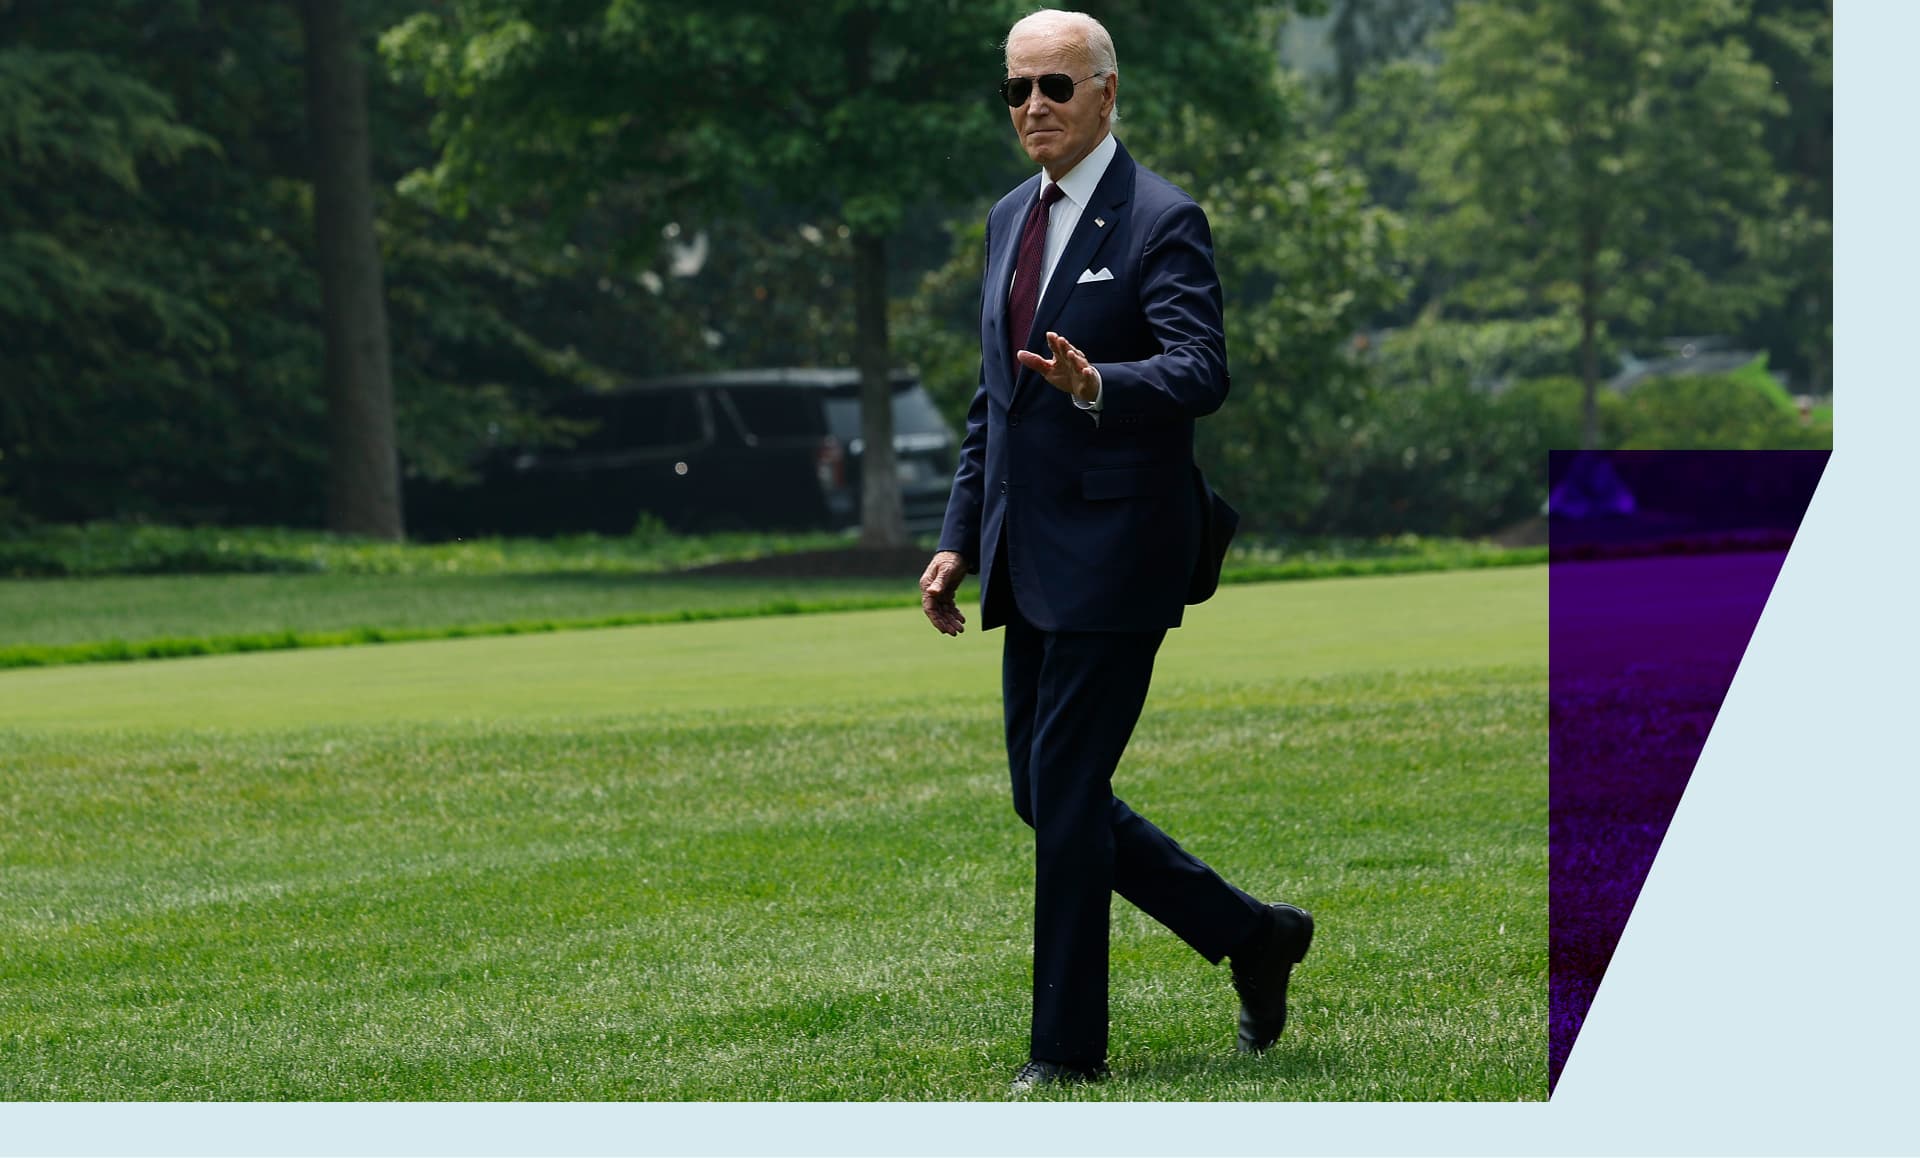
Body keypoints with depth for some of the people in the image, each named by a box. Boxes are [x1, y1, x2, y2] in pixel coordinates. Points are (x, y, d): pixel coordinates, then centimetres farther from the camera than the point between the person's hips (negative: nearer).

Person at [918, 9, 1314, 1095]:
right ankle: (1252, 934, 25)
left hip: (1115, 550, -8)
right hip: (1030, 558, 8)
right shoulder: (1012, 218, 15)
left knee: (1066, 789, -7)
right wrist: (960, 539, 16)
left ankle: (1070, 1044, 4)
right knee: (1045, 793, 10)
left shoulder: (1162, 221, -9)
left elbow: (1203, 371, -22)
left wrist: (1097, 384, -41)